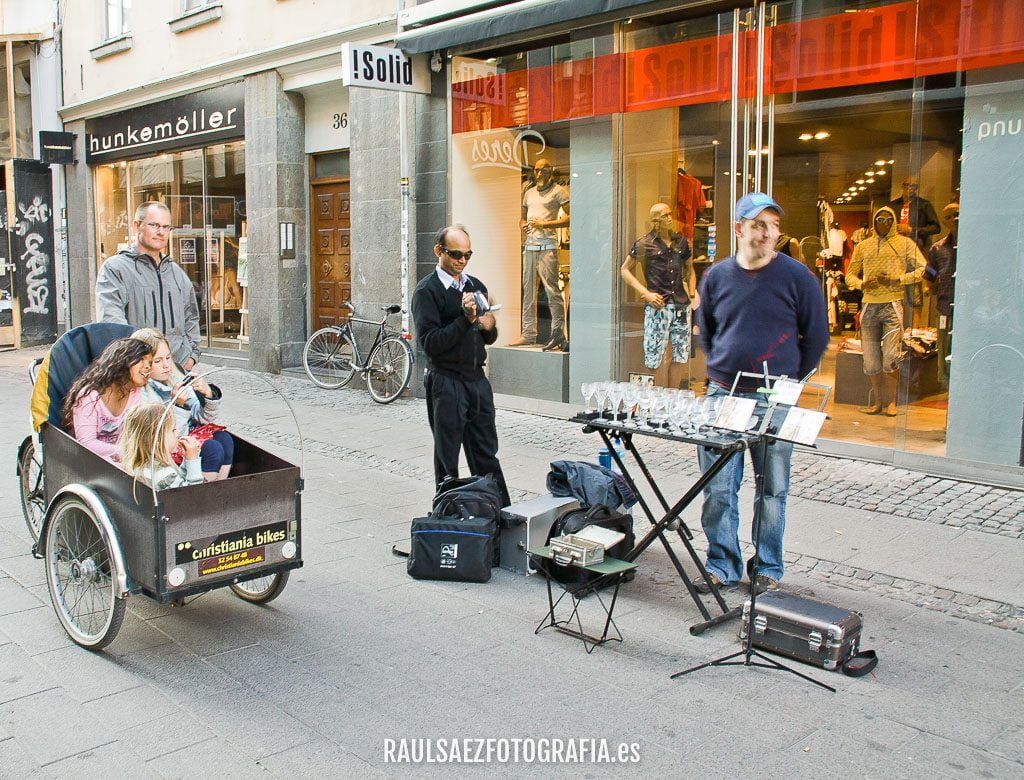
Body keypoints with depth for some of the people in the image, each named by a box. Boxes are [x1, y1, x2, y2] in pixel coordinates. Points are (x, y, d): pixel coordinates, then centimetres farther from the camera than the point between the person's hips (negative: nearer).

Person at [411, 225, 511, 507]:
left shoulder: (476, 286, 13)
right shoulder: (427, 291, -8)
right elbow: (429, 343, -17)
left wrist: (488, 327, -3)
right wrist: (466, 319, -23)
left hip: (477, 380, 6)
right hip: (446, 383, -6)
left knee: (486, 456, 12)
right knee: (447, 462, 5)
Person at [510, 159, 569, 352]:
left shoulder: (558, 191, 1)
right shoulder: (529, 192, 21)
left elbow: (569, 217, -8)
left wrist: (545, 223, -15)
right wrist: (524, 225, 5)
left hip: (547, 244, -7)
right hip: (529, 244, 7)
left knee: (551, 289, -11)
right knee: (528, 290, 6)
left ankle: (558, 334, -11)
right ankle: (528, 334, 10)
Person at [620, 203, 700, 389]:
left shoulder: (681, 241, 13)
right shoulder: (644, 244, -1)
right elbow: (624, 270, 3)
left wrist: (692, 293, 9)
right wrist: (646, 293, -6)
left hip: (681, 305, 5)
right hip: (657, 305, -5)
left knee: (680, 356, 7)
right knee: (653, 358, -7)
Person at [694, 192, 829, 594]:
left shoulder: (797, 276, -3)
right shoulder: (717, 276, 6)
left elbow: (816, 336, 4)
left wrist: (790, 381, 4)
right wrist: (719, 370, 12)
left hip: (774, 401, -2)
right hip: (722, 395, 2)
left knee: (772, 491, 7)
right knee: (718, 489, 4)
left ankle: (767, 569, 20)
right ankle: (723, 565, 17)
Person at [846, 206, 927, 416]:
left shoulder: (904, 243, 8)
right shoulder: (863, 246, 17)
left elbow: (922, 269, 2)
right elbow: (850, 275, 19)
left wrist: (897, 280, -11)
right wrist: (862, 284, -3)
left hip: (893, 305, -3)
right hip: (869, 305, 3)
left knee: (891, 357, -10)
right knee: (871, 359, 3)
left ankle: (890, 402, 2)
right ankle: (877, 401, 15)